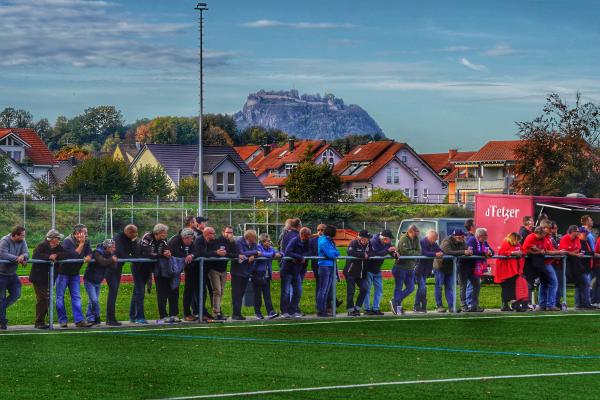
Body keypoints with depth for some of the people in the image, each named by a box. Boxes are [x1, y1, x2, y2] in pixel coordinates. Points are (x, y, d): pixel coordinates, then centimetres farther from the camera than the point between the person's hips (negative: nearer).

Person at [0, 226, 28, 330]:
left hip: (12, 274, 6)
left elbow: (26, 253, -8)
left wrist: (23, 256, -32)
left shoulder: (22, 242, 0)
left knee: (16, 294, 1)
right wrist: (17, 258, -34)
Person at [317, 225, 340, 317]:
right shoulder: (323, 241, -14)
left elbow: (335, 253, 18)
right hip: (325, 266, -9)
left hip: (331, 267, 9)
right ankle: (320, 311, -2)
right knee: (323, 290, -5)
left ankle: (323, 310, 18)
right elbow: (330, 254, -18)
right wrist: (335, 253, 0)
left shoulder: (329, 241, 16)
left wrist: (334, 253, -1)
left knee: (327, 289, 12)